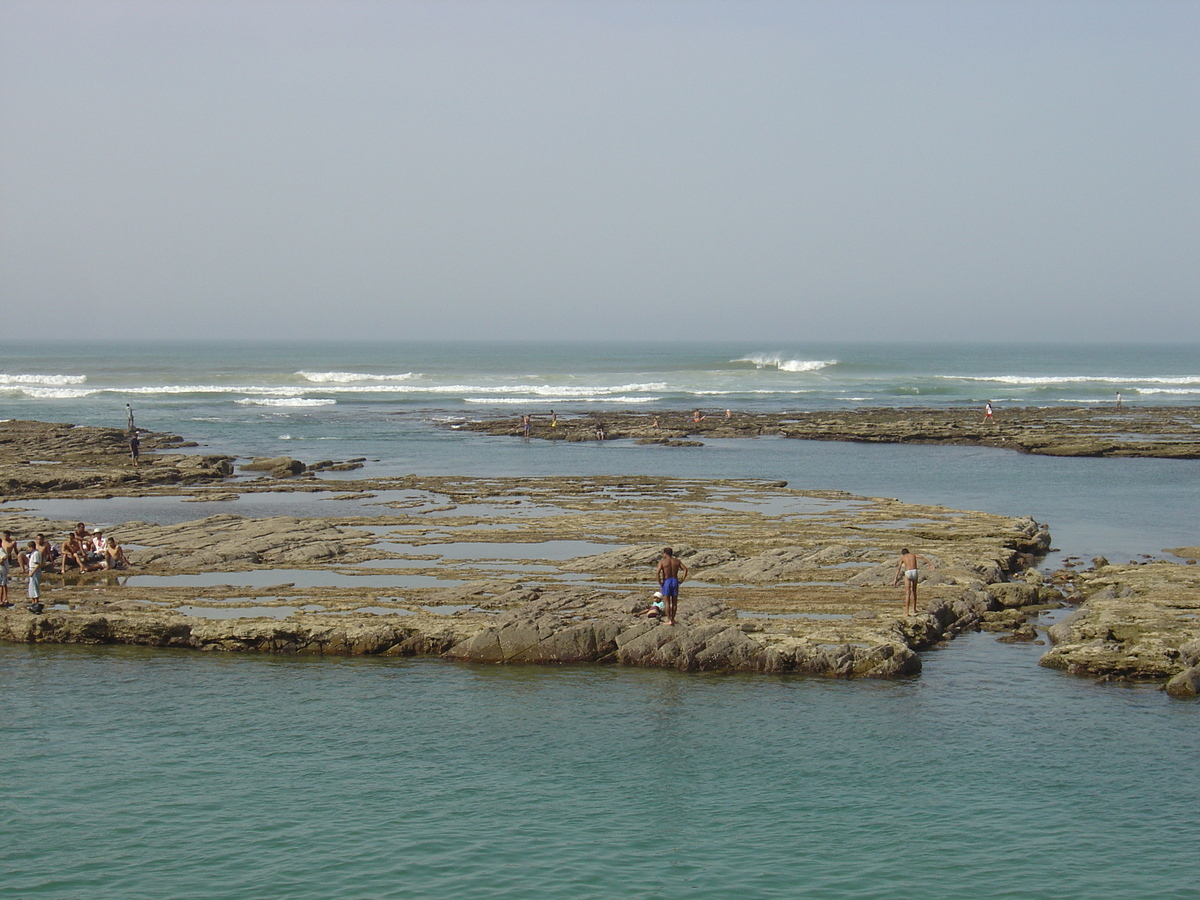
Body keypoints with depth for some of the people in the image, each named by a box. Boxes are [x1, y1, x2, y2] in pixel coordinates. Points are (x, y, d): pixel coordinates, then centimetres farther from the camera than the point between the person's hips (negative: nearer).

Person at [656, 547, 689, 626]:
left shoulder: (662, 562, -6)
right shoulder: (677, 561, 6)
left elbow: (658, 572, -18)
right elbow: (685, 569, -2)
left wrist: (659, 582, -8)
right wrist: (682, 580, 0)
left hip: (666, 582, -3)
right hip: (675, 581, 3)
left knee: (667, 602, 0)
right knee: (674, 602, 11)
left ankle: (669, 620, -4)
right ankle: (672, 619, 16)